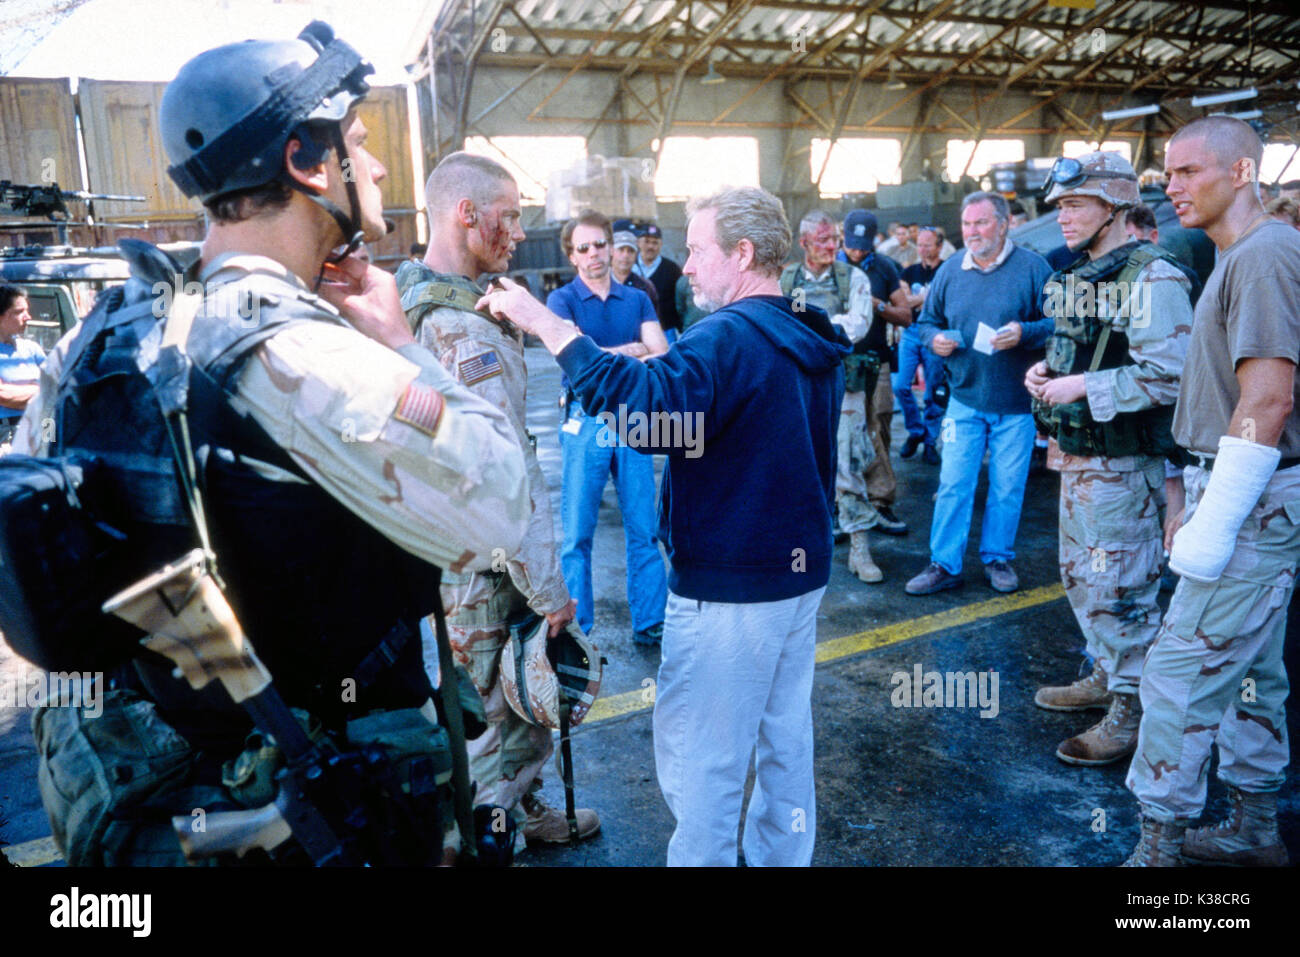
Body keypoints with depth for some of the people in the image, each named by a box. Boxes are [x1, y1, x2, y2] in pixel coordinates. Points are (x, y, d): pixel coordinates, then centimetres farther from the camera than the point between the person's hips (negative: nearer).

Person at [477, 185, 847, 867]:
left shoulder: (731, 336, -20)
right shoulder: (811, 341, 10)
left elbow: (649, 407, -37)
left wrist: (546, 325, -31)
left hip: (728, 587, -9)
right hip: (803, 572, 10)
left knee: (698, 760, 4)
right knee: (785, 739, 21)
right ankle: (782, 854, 37)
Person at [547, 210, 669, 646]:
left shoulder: (637, 299, 11)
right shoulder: (562, 299, 3)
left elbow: (663, 357, -1)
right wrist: (634, 351, -5)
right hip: (586, 422, -3)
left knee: (644, 529, 6)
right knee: (577, 533, 2)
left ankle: (650, 623, 16)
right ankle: (576, 629, 14)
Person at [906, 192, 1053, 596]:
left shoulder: (1032, 267, -4)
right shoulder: (949, 271, 6)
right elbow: (927, 320, 15)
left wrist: (1024, 332, -23)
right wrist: (934, 338, -6)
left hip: (1016, 403, -2)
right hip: (965, 399, 2)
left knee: (1007, 487, 8)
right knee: (953, 485, 2)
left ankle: (998, 558, 25)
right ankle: (944, 564, 11)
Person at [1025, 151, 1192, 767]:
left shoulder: (1151, 278, -17)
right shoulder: (1076, 276, 12)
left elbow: (1170, 376, -26)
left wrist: (1083, 387, -22)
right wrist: (1046, 370, 5)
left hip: (1121, 464, -10)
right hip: (1077, 457, 10)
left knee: (1118, 589, -1)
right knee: (1081, 578, 20)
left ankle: (1134, 714, 14)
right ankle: (1107, 679, 38)